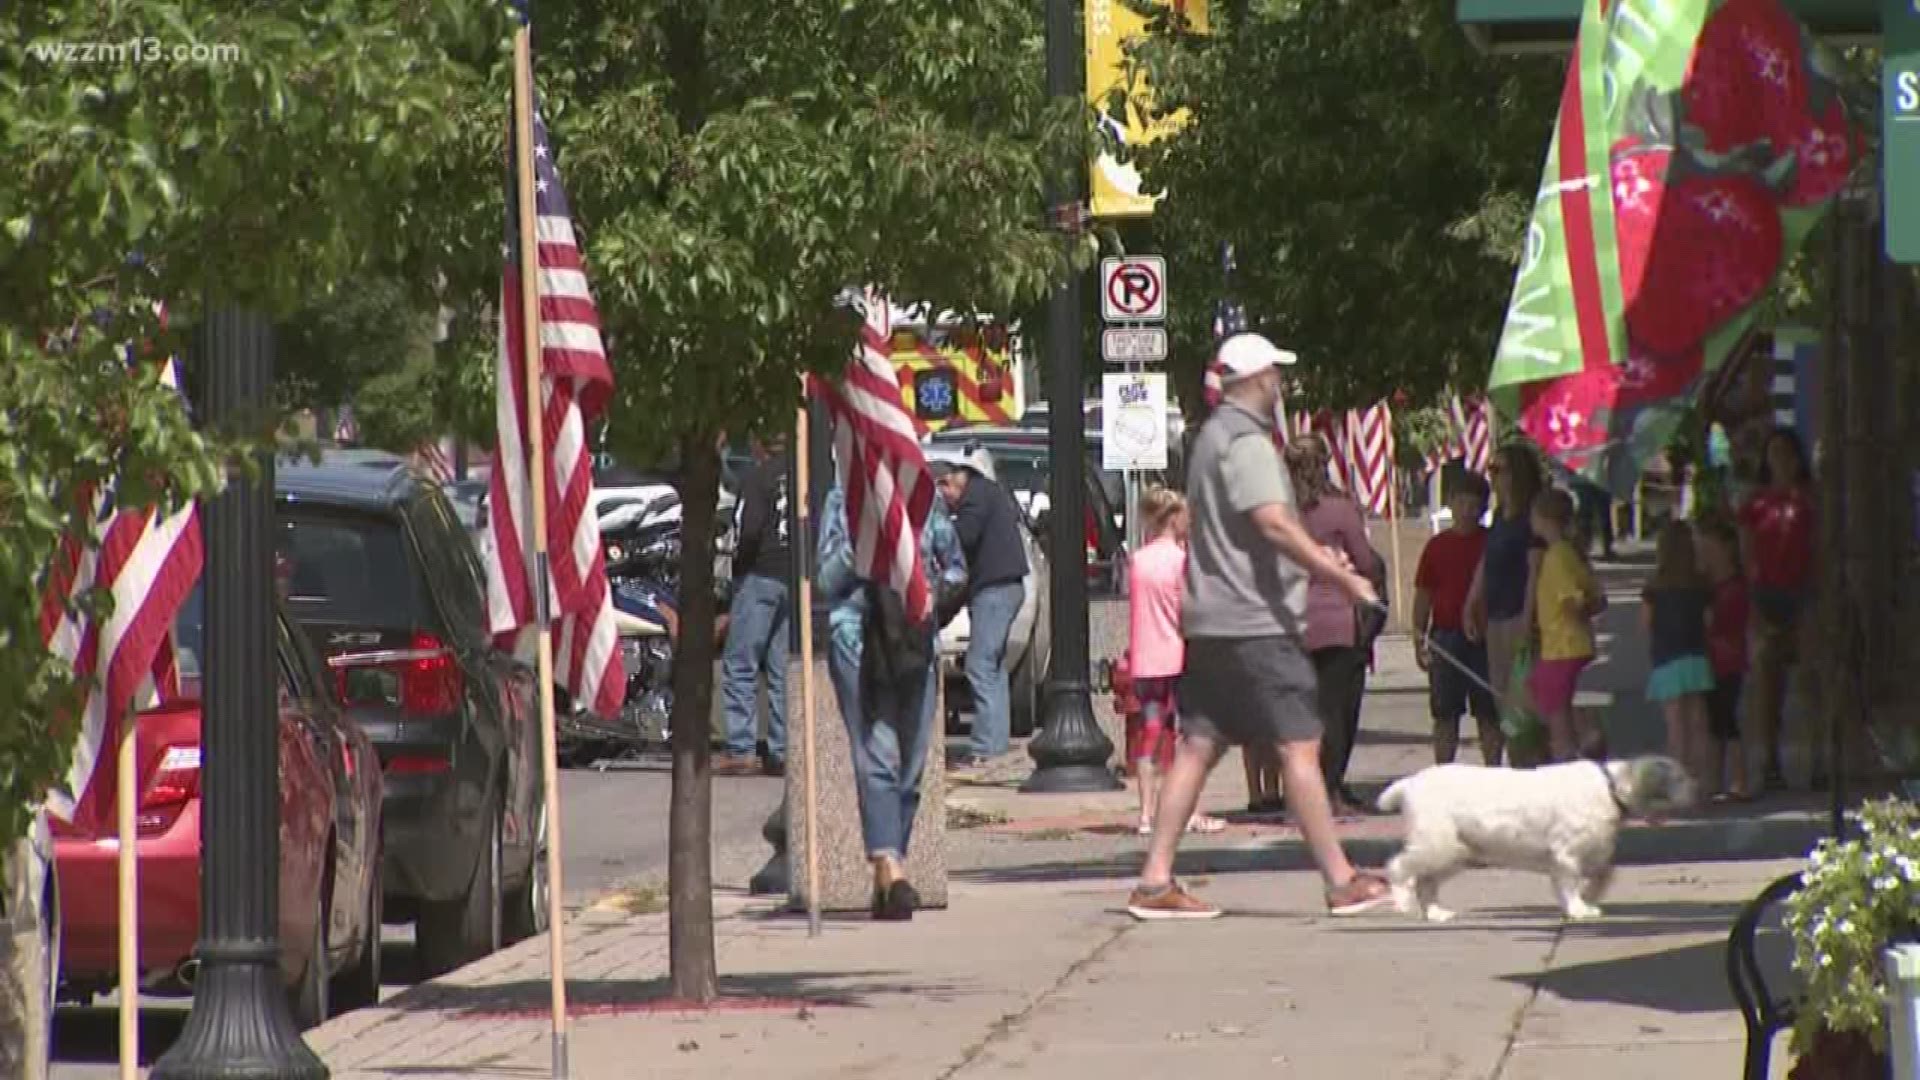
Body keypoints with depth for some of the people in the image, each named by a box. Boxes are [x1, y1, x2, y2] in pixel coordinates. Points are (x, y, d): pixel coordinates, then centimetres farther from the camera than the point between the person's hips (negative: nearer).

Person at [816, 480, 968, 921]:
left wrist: (930, 588, 0)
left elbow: (956, 570, 20)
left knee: (911, 763, 2)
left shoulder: (927, 500, 13)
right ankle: (889, 866, -28)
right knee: (876, 757, -15)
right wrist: (859, 539, -13)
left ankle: (887, 883, 7)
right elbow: (828, 579, 2)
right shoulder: (842, 501, 6)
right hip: (858, 637, -3)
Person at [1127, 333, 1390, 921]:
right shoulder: (1246, 440, -12)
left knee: (1198, 746, 7)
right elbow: (1273, 523, -24)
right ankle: (1342, 882, -5)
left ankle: (1155, 882, 4)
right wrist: (1340, 576, -23)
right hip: (1255, 620, -10)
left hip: (1211, 621, 10)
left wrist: (1314, 557, 30)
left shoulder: (1213, 435, 19)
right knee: (1300, 744, -6)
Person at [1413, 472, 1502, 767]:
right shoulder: (1438, 545, 6)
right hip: (1446, 637, 1)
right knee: (1445, 714, 5)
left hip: (1484, 637, -1)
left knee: (1489, 714, 3)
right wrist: (1419, 636, 3)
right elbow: (1423, 595, 9)